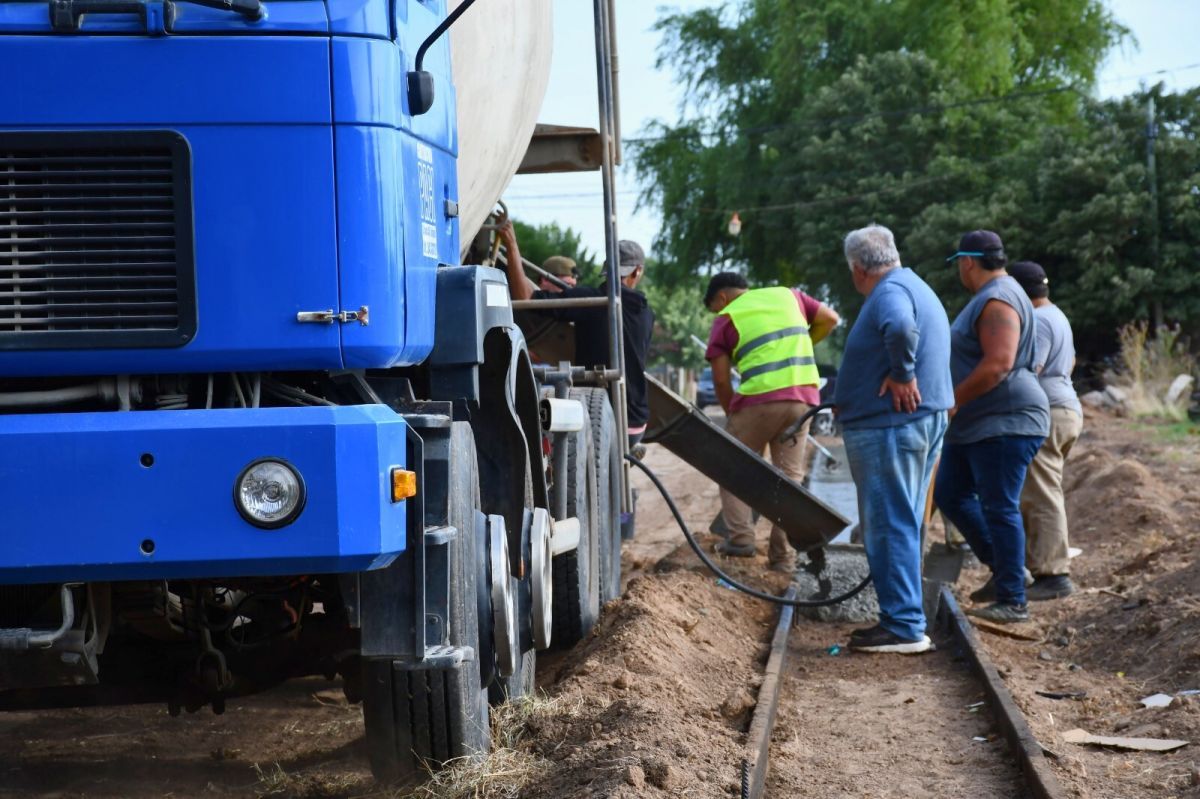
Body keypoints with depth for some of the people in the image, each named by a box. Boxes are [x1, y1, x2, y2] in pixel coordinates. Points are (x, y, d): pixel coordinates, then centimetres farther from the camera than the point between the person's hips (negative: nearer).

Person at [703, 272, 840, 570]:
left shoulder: (727, 317, 7)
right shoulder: (787, 295, 18)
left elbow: (721, 379, 4)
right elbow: (830, 319, 24)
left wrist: (732, 414, 17)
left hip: (760, 399, -4)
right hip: (803, 396, 4)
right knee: (790, 475, 9)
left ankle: (741, 536, 5)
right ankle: (783, 554, 7)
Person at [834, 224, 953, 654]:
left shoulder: (891, 292, -14)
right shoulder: (916, 288, 20)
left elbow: (900, 327, -37)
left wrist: (902, 374, -24)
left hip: (890, 427, -11)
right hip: (924, 421, 11)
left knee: (889, 526, -8)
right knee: (902, 526, 16)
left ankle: (903, 627, -7)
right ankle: (904, 619, 21)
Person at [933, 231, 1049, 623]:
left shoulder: (998, 301, -17)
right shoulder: (989, 297, 17)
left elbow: (998, 364, -26)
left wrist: (954, 400, -20)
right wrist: (957, 404, 19)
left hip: (1005, 422, -11)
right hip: (974, 425, 11)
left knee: (1000, 509, -7)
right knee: (950, 493, 14)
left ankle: (1012, 601, -2)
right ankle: (1002, 568, 21)